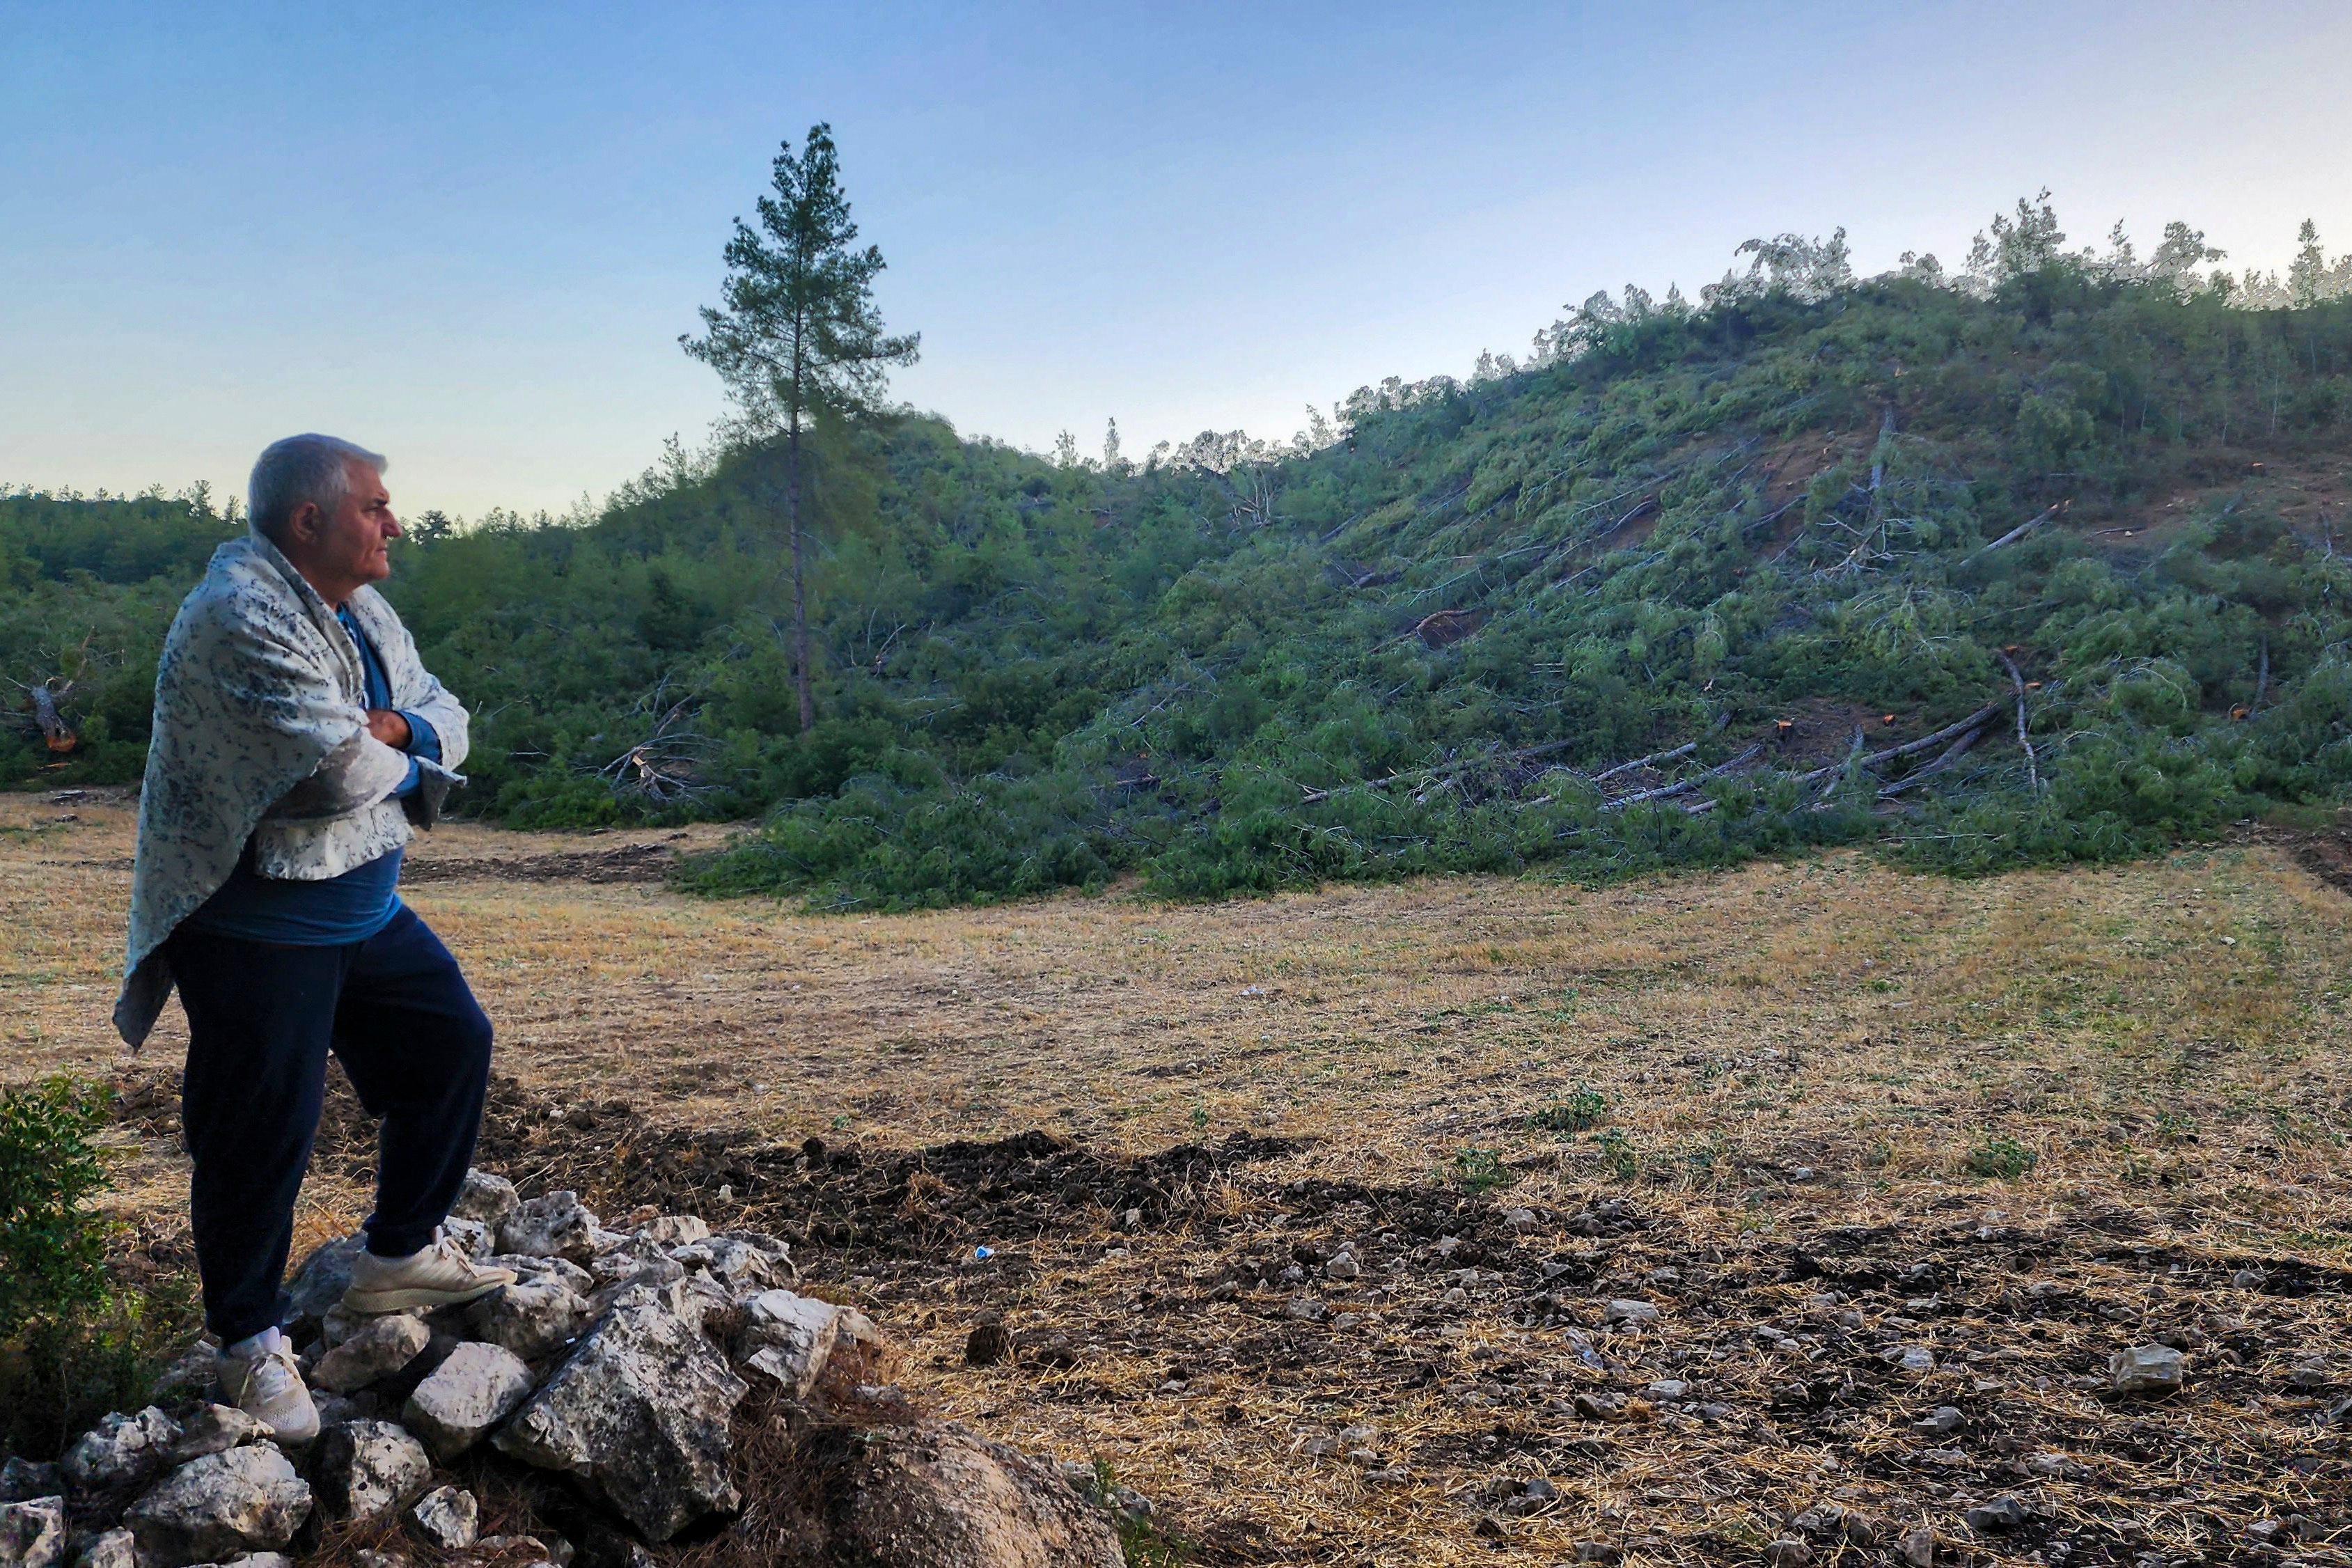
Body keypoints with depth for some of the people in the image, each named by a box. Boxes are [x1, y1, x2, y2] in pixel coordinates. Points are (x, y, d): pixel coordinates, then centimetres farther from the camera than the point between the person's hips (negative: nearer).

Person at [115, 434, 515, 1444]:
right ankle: (251, 1342, 18)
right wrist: (402, 763, -7)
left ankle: (400, 1256, 30)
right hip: (256, 930, -9)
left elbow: (444, 716, 11)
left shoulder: (361, 612, 8)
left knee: (452, 1045, 15)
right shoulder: (241, 618, -23)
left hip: (365, 908, 10)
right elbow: (342, 772, -30)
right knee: (262, 1131, -1)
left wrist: (397, 729, -13)